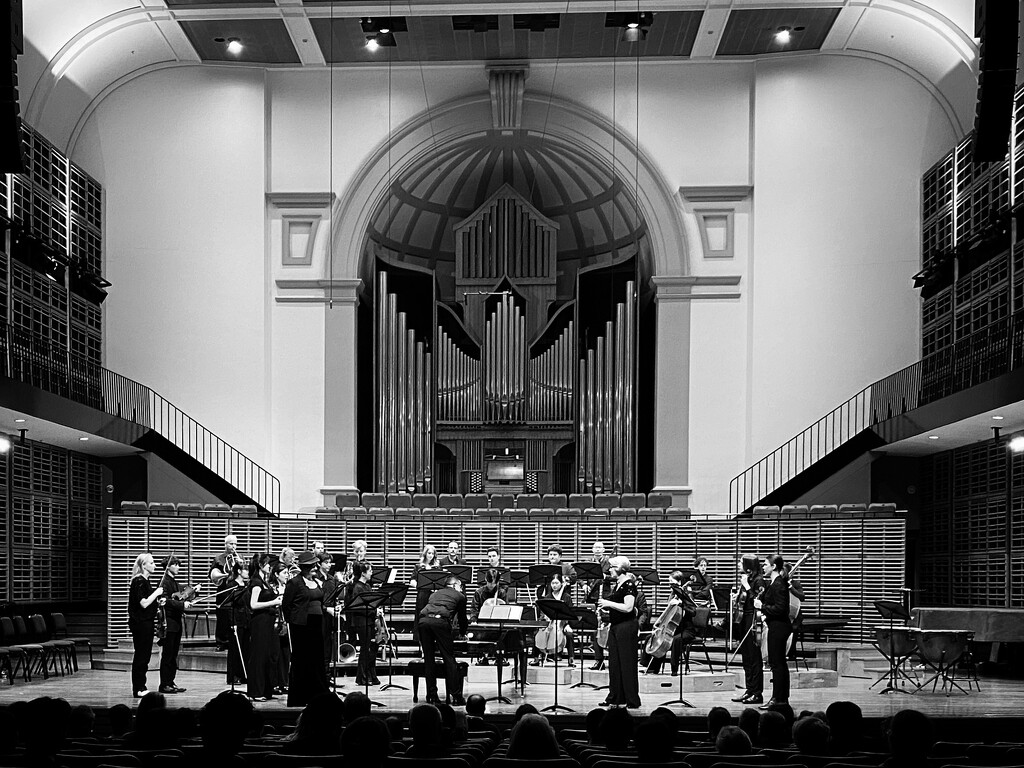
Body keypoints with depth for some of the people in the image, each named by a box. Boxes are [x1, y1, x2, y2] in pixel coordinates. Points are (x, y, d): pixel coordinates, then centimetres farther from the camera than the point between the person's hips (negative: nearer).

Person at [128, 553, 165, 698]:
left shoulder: (145, 581, 15)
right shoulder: (138, 581, -15)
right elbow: (144, 603, -23)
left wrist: (158, 598, 9)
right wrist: (157, 593, -14)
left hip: (147, 623, 10)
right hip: (140, 623, -10)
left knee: (144, 655, 12)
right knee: (141, 655, -5)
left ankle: (141, 687, 18)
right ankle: (138, 689, -1)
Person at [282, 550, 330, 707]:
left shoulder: (316, 582, 14)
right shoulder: (294, 582, -6)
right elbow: (286, 605, -6)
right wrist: (292, 621, -4)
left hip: (317, 624, 7)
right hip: (301, 625, -7)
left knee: (317, 659, 7)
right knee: (301, 660, -2)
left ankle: (316, 695, 13)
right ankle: (297, 699, 4)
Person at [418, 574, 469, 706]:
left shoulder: (435, 594, 35)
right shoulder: (460, 596, 23)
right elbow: (462, 618, 29)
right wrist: (463, 633, 49)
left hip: (423, 620, 4)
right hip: (440, 621, -4)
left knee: (429, 659, 11)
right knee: (449, 658, 0)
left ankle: (432, 695, 9)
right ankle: (456, 696, -4)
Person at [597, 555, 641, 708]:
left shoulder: (629, 584, -12)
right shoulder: (616, 585, 15)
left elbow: (628, 607, -22)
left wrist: (608, 603, -17)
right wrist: (605, 609, 6)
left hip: (627, 627, -9)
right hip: (615, 627, 9)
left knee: (627, 663, -5)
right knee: (614, 662, 9)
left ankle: (631, 700, -1)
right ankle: (615, 698, 15)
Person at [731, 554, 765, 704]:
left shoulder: (758, 581, -11)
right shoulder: (744, 580, 14)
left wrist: (746, 586, -19)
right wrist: (737, 596, 4)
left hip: (753, 622, -9)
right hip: (743, 621, 9)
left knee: (754, 658, -5)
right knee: (746, 658, 11)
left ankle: (757, 693, 0)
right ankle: (749, 690, 17)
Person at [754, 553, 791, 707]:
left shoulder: (778, 585, -18)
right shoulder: (773, 583, 13)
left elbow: (779, 608, -24)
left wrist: (762, 606, -17)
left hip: (778, 627, -11)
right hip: (779, 626, 11)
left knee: (776, 663, -6)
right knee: (780, 663, 14)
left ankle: (777, 698, -2)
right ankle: (783, 698, 20)